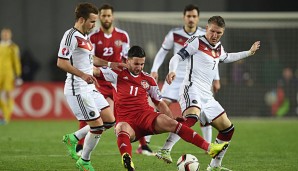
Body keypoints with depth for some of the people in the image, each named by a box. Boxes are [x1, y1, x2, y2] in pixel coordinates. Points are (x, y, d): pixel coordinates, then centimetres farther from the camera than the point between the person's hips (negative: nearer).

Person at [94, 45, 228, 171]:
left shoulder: (148, 80, 16)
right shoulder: (118, 75, 8)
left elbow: (159, 103, 20)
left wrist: (173, 123, 11)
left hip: (147, 116, 2)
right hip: (126, 120, -2)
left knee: (168, 122, -26)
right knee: (122, 130, -38)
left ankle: (209, 148, -32)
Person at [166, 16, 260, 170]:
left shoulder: (218, 49, 23)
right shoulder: (196, 42, 0)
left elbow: (226, 57, 47)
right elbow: (177, 57, -8)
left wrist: (249, 52, 53)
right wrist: (172, 70, -28)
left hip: (207, 96, 9)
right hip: (192, 88, -9)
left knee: (227, 129, 11)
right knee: (193, 116, -39)